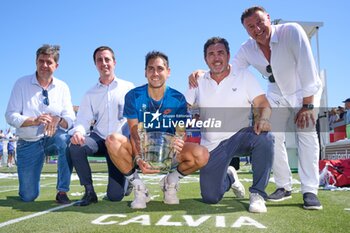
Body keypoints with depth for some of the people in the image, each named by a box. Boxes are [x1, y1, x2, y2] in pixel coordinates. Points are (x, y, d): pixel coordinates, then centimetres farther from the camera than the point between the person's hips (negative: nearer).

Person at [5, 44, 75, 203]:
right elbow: (10, 116, -10)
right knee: (28, 197, -3)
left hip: (52, 137, 1)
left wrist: (58, 120, -29)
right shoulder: (22, 84, -4)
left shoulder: (62, 87, 1)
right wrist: (34, 121, -27)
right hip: (28, 143, -1)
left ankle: (62, 191, -22)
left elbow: (70, 119, -6)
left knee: (66, 140, -37)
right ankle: (28, 179, 36)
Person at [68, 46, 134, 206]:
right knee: (76, 146, -32)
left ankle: (127, 180, 29)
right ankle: (89, 191, -11)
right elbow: (83, 120, 0)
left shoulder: (128, 88, 4)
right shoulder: (90, 94, 10)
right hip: (99, 139, 3)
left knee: (115, 196, -9)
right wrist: (78, 132, -24)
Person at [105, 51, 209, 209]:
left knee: (202, 155, -28)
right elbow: (134, 132, -14)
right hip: (141, 149, 0)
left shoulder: (178, 99, -7)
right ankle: (138, 187, -9)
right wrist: (138, 158, -33)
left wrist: (179, 143, -35)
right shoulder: (133, 96, -9)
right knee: (112, 141, -31)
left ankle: (170, 182, 5)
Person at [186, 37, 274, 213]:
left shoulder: (244, 76, 3)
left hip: (241, 137, -1)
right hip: (212, 146, 2)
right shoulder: (199, 82, 9)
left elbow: (263, 104, -6)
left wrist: (263, 119, -29)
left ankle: (257, 194, -19)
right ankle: (229, 177, 33)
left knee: (264, 138, -36)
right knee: (210, 197, -2)